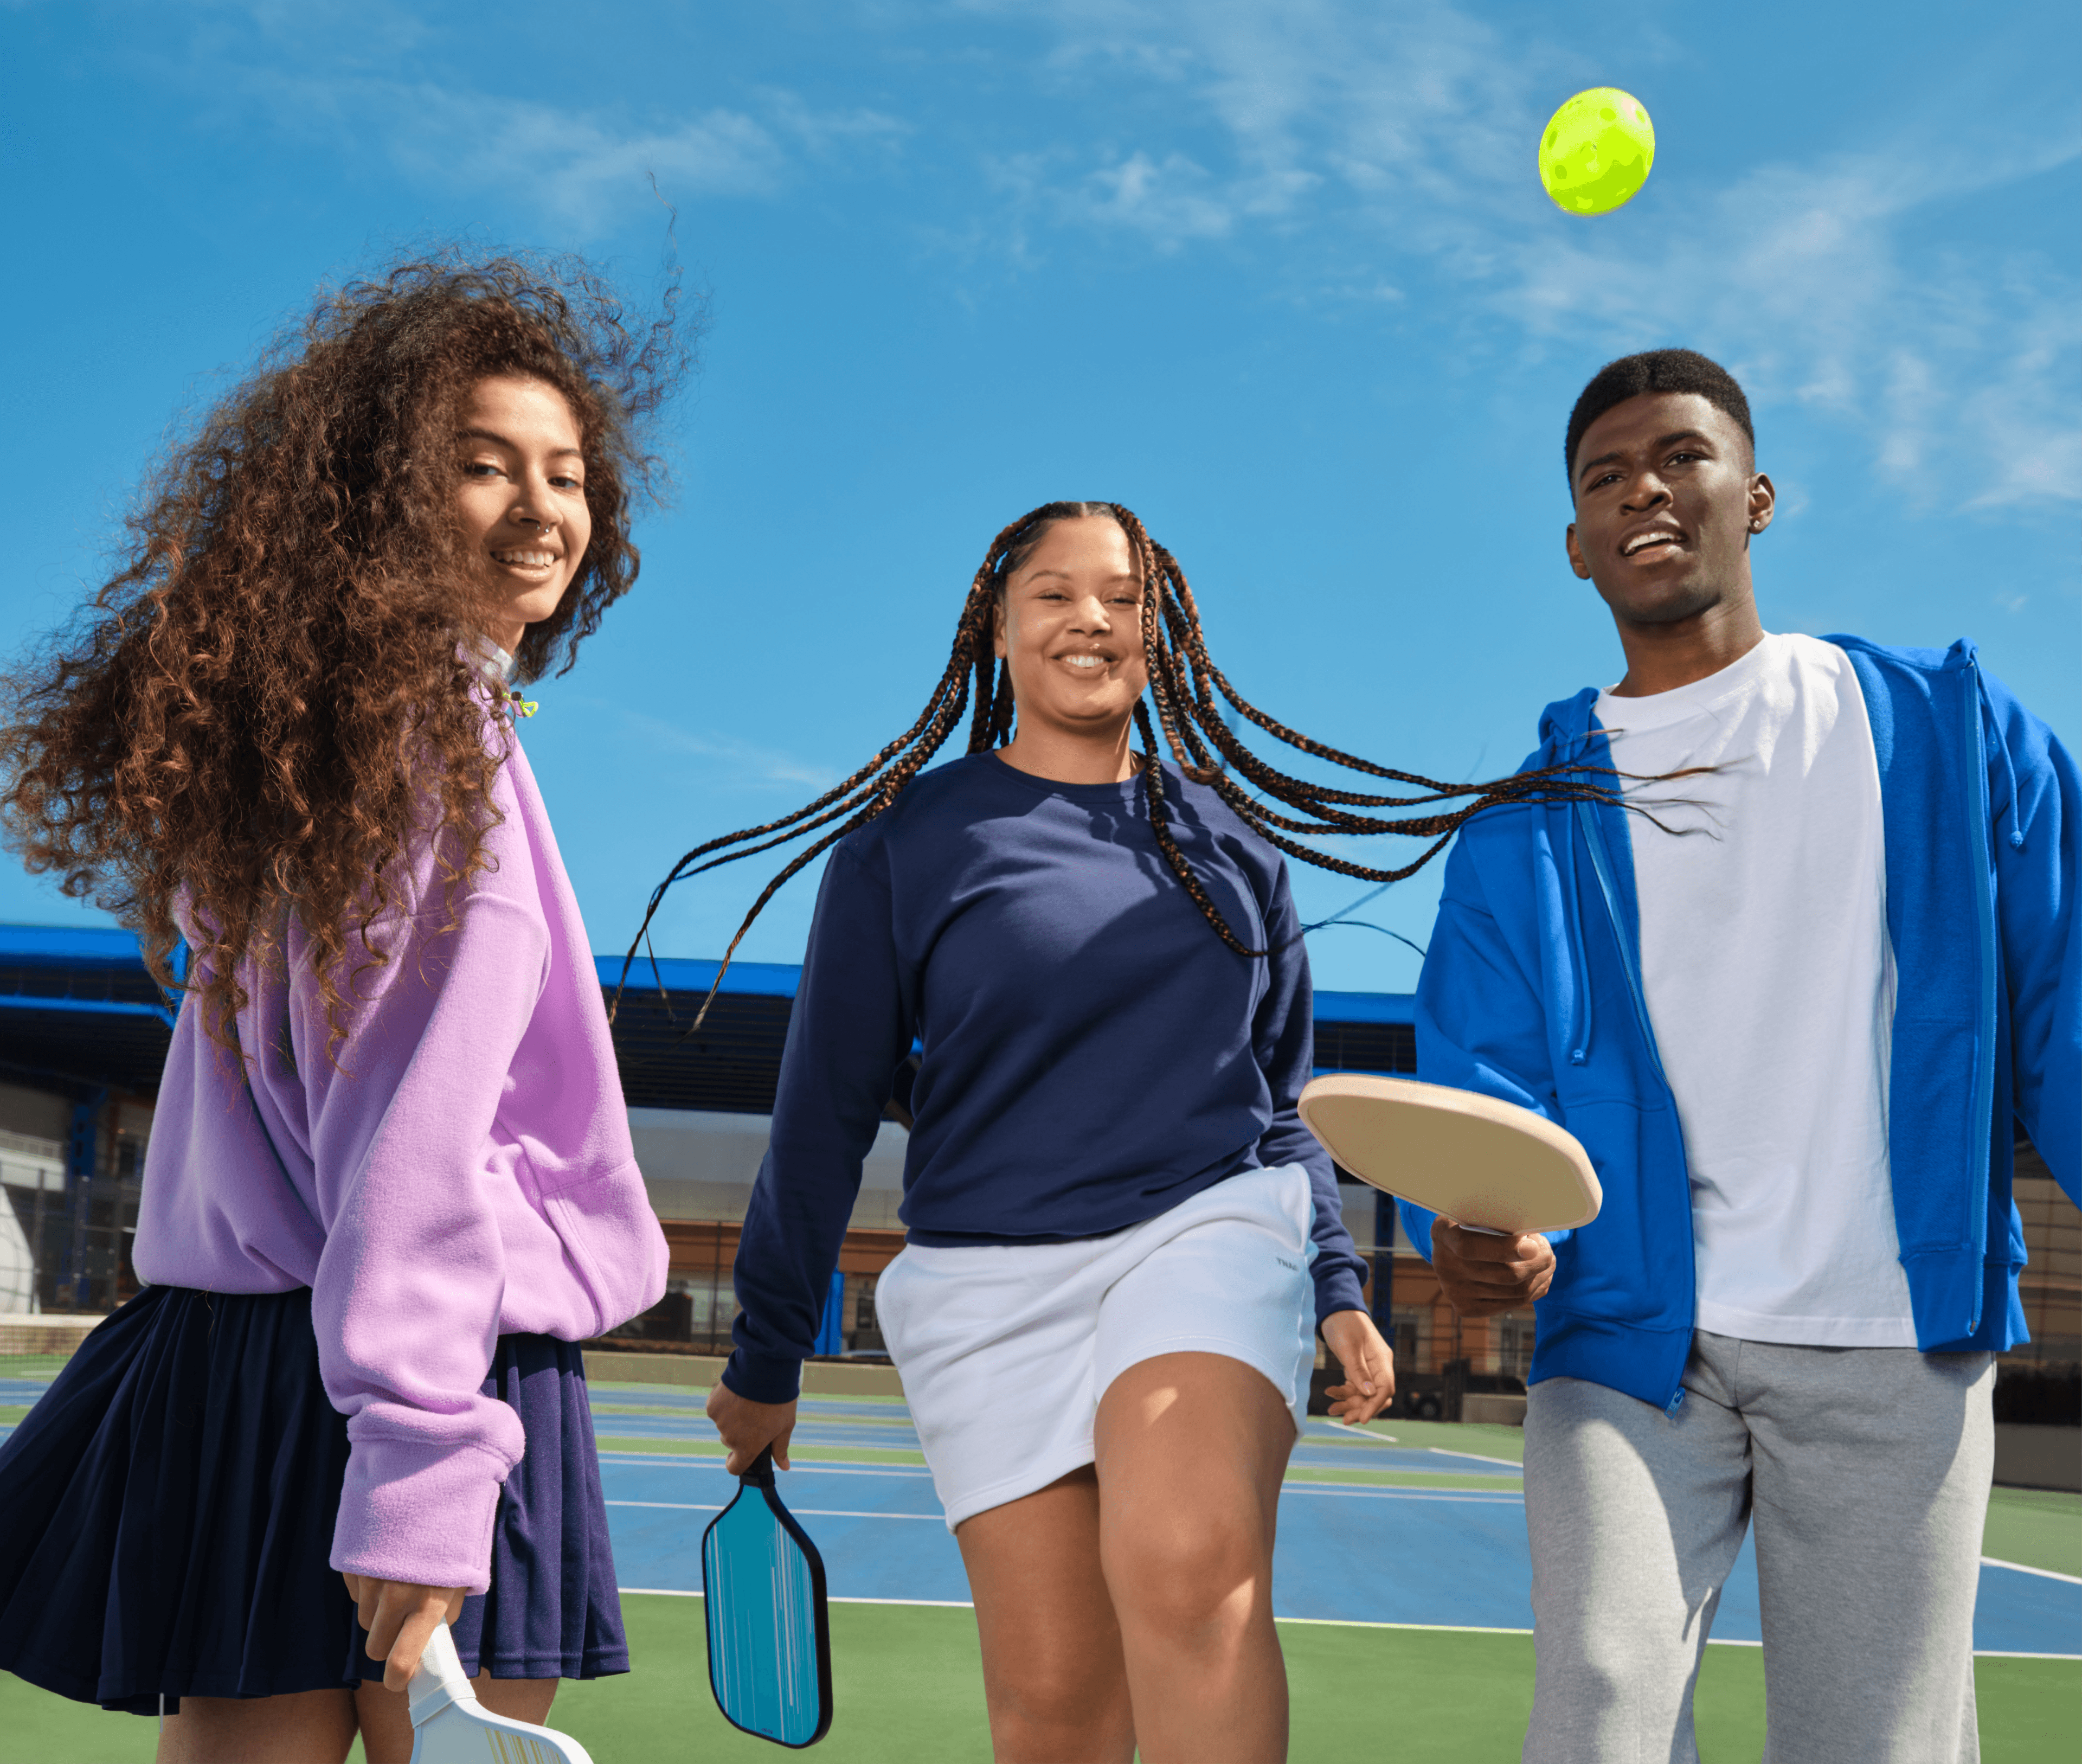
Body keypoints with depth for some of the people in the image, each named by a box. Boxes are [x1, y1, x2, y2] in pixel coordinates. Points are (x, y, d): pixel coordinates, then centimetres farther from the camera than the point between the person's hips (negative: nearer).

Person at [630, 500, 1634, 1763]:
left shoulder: (1234, 842, 12)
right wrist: (767, 1359, 7)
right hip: (992, 1280, 0)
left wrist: (1337, 1290, 11)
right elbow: (824, 1112, 5)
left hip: (1210, 1231, 1)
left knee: (1186, 1562, -28)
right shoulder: (904, 838, 3)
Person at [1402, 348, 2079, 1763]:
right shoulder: (1530, 815, 10)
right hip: (1626, 1336, 1)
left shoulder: (1947, 727, 8)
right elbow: (1476, 1077, 2)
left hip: (1893, 1348, 0)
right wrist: (1466, 1229, -19)